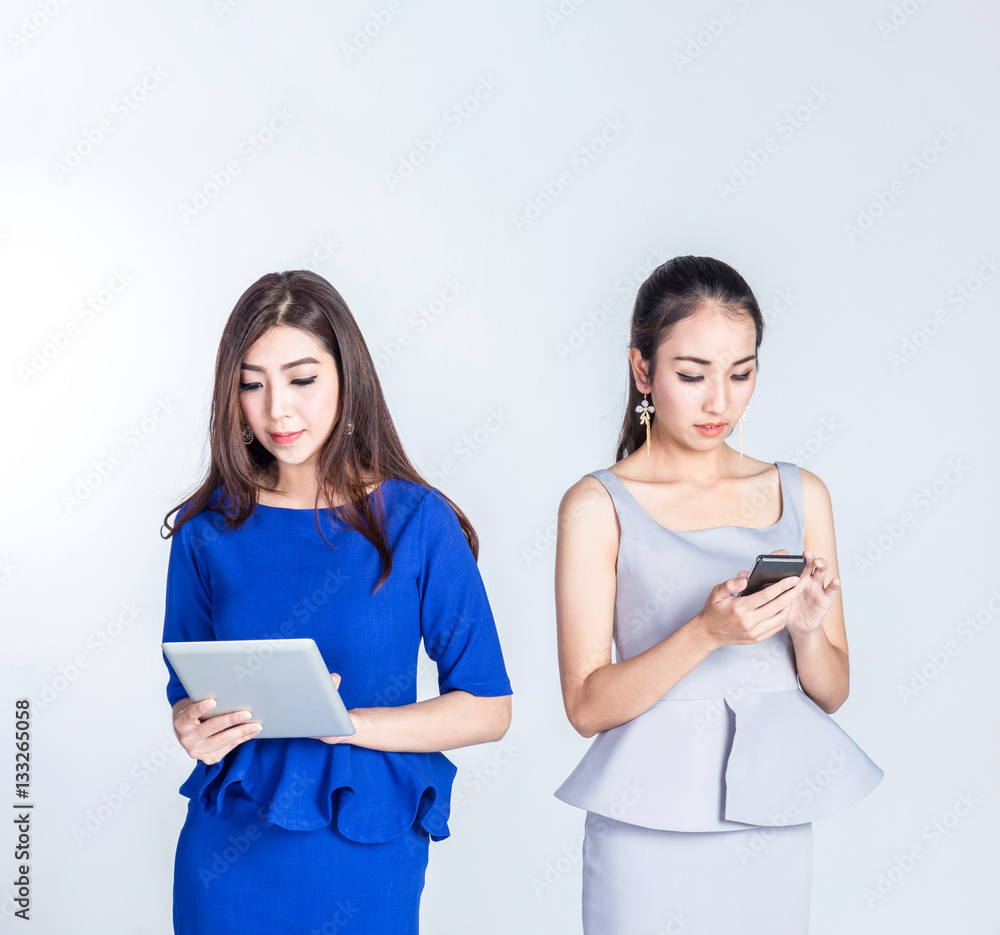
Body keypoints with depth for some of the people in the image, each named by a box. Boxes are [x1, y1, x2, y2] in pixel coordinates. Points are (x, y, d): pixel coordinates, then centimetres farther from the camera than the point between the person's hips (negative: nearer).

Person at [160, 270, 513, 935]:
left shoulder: (418, 522, -8)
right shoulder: (210, 529, 0)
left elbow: (487, 709, -8)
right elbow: (185, 694, 8)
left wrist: (341, 722, -20)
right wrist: (194, 726, -15)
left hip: (367, 860, -2)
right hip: (228, 857, 2)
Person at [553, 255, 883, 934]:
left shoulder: (800, 494, 4)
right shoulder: (598, 506, -7)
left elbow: (831, 694, 7)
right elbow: (588, 706, -10)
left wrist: (807, 628, -13)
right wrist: (707, 632, -23)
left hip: (774, 824, 3)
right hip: (651, 827, -3)